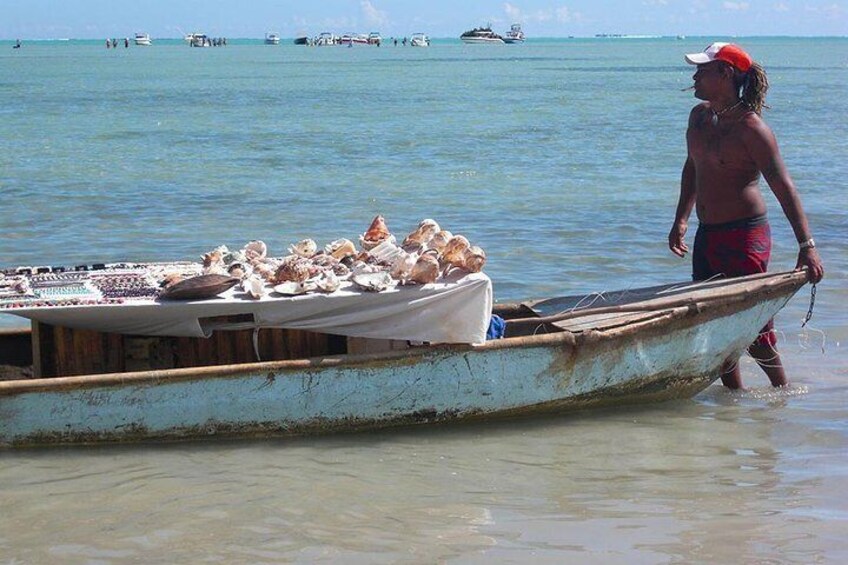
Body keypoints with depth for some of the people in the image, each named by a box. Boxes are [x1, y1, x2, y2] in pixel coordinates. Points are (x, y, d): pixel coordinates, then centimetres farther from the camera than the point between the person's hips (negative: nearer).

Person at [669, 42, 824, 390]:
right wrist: (681, 219, 23)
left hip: (745, 235, -8)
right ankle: (733, 391, 20)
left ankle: (783, 392, 9)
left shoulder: (751, 129, -15)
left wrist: (806, 246, -24)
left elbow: (784, 188, -18)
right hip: (707, 235, 8)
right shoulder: (699, 116, 9)